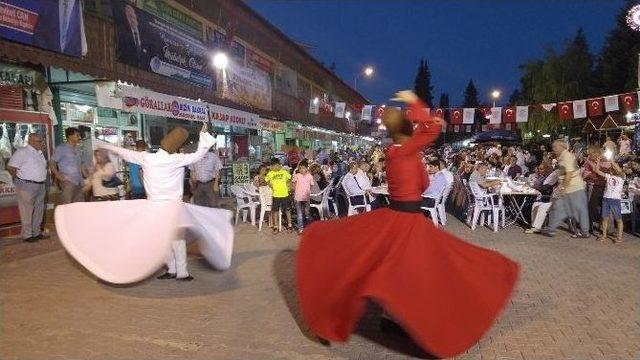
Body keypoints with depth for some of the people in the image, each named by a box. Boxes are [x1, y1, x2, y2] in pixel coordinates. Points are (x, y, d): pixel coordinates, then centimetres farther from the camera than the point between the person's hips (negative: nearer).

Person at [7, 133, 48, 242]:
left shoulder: (40, 152, 15)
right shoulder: (22, 152, -10)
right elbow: (10, 167, -14)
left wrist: (41, 180, 11)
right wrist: (18, 178, -3)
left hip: (40, 185, 8)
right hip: (27, 186, -8)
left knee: (39, 211, 13)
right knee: (27, 211, -2)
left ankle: (36, 233, 23)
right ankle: (27, 235, 5)